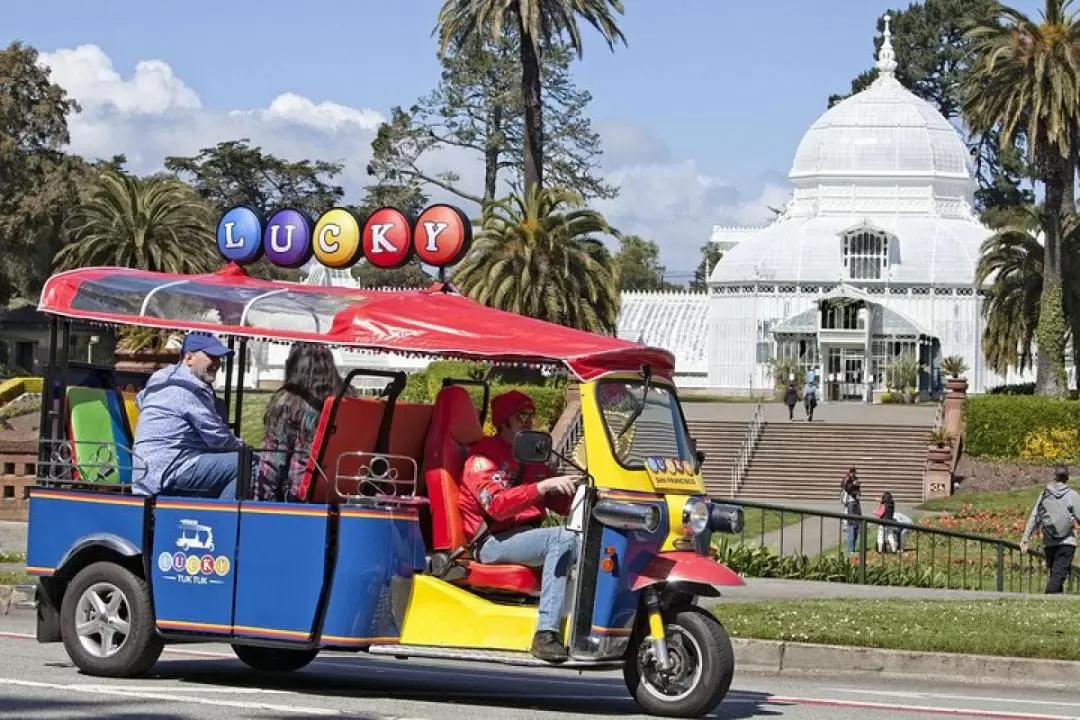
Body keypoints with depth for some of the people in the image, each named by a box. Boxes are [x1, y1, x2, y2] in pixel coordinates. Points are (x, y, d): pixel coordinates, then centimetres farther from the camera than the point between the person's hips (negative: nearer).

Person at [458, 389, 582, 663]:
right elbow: (496, 504, -19)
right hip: (494, 541, -8)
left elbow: (562, 504, 21)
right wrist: (544, 486, -28)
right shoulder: (483, 457, -2)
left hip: (528, 535, 8)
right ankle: (546, 633, -40)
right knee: (563, 539, -32)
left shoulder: (532, 458, 24)